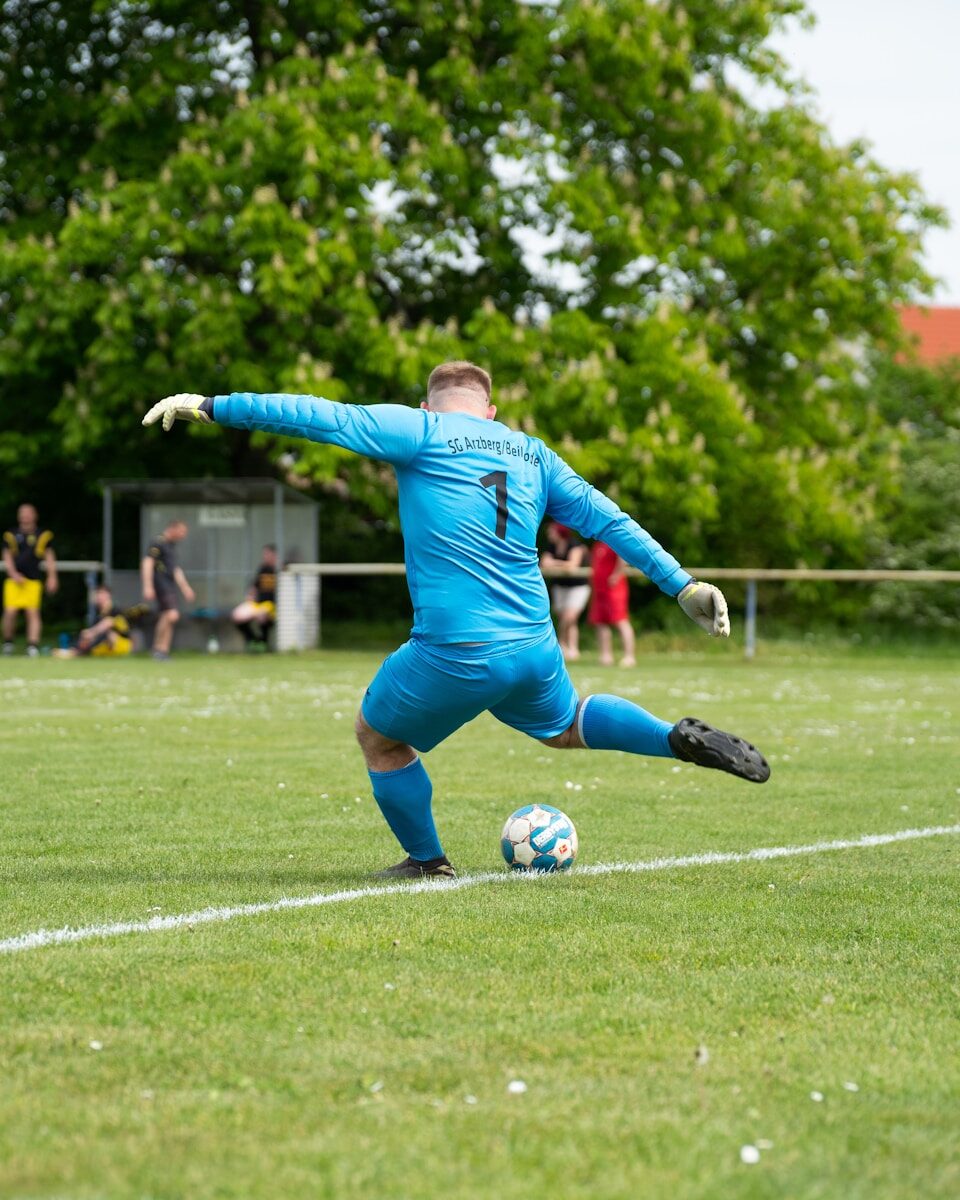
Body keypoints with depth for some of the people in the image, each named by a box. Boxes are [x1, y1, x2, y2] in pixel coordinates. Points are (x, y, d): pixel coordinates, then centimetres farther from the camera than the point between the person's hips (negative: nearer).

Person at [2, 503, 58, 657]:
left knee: (33, 612, -8)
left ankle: (33, 644, -8)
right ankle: (8, 642, 12)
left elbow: (49, 556, 9)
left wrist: (52, 576, 1)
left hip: (33, 580, 0)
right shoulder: (11, 535, 6)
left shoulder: (43, 535, 5)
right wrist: (13, 573, -7)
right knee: (10, 612, -8)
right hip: (14, 580, 0)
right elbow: (7, 556, 8)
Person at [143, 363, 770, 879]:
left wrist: (212, 407, -1)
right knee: (563, 725, 35)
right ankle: (680, 737, 15)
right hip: (535, 648, 5)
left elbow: (323, 417, -5)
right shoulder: (531, 454, 15)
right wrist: (683, 584, 19)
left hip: (454, 657, -5)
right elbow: (606, 518, 15)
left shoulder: (419, 431, 0)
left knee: (378, 737, 22)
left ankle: (428, 863, 27)